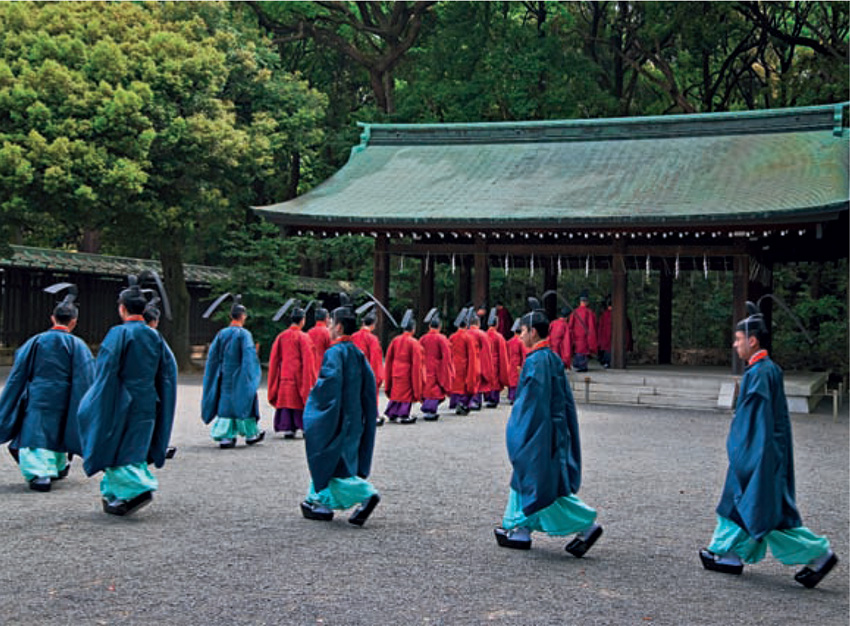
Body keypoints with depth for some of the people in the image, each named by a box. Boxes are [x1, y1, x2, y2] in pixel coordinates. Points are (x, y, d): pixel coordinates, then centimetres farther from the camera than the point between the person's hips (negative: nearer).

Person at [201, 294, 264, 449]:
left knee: (225, 403, 7)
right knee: (243, 402, 8)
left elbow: (212, 356, 7)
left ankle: (225, 436, 0)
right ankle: (250, 434, 21)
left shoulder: (221, 333, 4)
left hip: (225, 376, 4)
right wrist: (256, 372, -9)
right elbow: (249, 356, -17)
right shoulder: (243, 334, -12)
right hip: (240, 376, -4)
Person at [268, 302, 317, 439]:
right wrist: (310, 380, -3)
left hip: (284, 375, 4)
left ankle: (287, 428, 3)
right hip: (299, 375, -4)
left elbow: (274, 358, 7)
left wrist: (275, 378, 15)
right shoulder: (303, 337, -10)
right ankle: (305, 427, 6)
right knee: (300, 400, 5)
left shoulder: (281, 336, 3)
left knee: (286, 400, 7)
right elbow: (308, 359, -10)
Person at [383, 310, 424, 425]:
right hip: (407, 374, -5)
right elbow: (416, 363, -12)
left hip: (395, 372, 5)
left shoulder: (395, 341, 1)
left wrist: (388, 378, 17)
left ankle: (392, 413, 20)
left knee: (396, 391, 17)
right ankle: (404, 416, 5)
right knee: (407, 392, 4)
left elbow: (389, 359, 7)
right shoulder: (414, 343, -14)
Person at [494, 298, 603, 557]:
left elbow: (533, 401, -21)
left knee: (543, 483, -3)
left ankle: (587, 524, -3)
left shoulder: (536, 360, -18)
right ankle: (520, 531, 21)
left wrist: (518, 432, -16)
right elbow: (564, 398, 15)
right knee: (525, 478, 15)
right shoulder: (553, 358, 10)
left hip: (539, 432, -10)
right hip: (554, 429, 10)